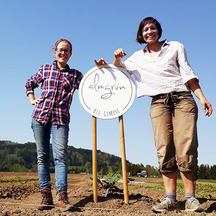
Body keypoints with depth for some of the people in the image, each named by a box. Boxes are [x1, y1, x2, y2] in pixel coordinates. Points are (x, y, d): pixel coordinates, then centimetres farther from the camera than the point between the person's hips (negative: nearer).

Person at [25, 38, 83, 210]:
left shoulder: (75, 75, 12)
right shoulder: (45, 69, 15)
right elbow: (30, 83, 27)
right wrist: (32, 99, 14)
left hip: (61, 119, -1)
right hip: (40, 116, 2)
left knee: (61, 156, -13)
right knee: (42, 156, 1)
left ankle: (61, 196, -16)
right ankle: (46, 195, 6)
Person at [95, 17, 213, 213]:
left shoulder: (175, 47, 14)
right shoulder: (138, 57, 20)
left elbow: (187, 73, 8)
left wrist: (202, 97, -3)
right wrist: (116, 59, 4)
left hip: (183, 99, -2)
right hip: (158, 103, 2)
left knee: (186, 150, -13)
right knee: (165, 151, -9)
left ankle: (190, 198, -7)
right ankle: (170, 198, -7)